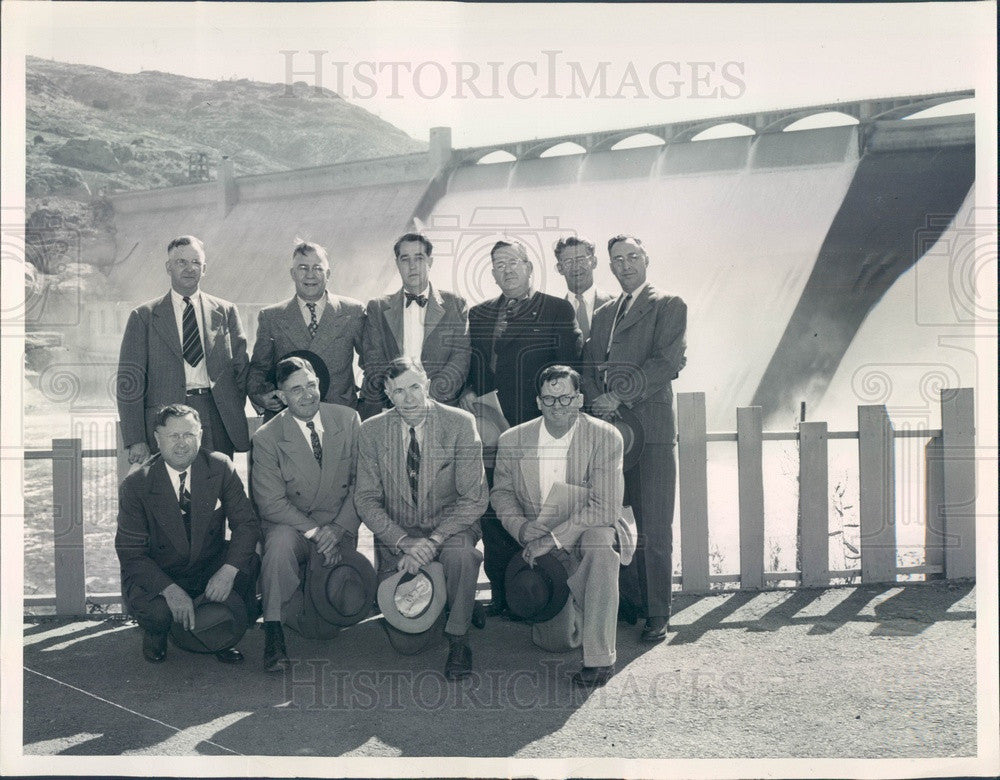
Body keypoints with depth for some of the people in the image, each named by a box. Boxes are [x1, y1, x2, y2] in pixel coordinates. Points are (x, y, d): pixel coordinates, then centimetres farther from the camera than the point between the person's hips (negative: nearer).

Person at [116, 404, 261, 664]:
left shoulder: (221, 468, -8)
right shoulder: (136, 484, -13)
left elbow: (246, 523, -10)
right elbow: (130, 551, -14)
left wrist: (228, 570, -30)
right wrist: (170, 590, -30)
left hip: (211, 568, 2)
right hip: (158, 574, -2)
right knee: (156, 613, -35)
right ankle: (155, 634, 8)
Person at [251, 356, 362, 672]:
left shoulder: (348, 420, -2)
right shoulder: (267, 437, -8)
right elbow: (271, 503, -11)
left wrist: (337, 529, -13)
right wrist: (315, 532, -20)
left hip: (340, 525, 2)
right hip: (291, 524, -2)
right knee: (280, 539, -37)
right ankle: (273, 632, -26)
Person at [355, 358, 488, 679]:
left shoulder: (460, 424, -9)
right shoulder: (371, 430, -3)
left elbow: (474, 496, -12)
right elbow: (366, 499, -2)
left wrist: (434, 540, -24)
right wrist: (404, 541, -18)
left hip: (449, 527, -2)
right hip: (396, 536, 2)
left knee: (460, 552, -36)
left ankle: (457, 638, -13)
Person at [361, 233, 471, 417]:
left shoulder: (455, 305, 11)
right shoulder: (377, 308, 14)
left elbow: (462, 358, 2)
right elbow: (373, 362, 7)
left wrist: (431, 392, -12)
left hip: (441, 406, 0)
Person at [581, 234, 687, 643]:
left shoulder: (669, 306, 6)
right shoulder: (602, 314, 23)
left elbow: (667, 362, -7)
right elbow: (589, 367, 14)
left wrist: (619, 395, -14)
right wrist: (597, 400, -6)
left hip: (650, 424, -5)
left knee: (654, 526, -5)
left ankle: (657, 613, 1)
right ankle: (630, 602, 16)